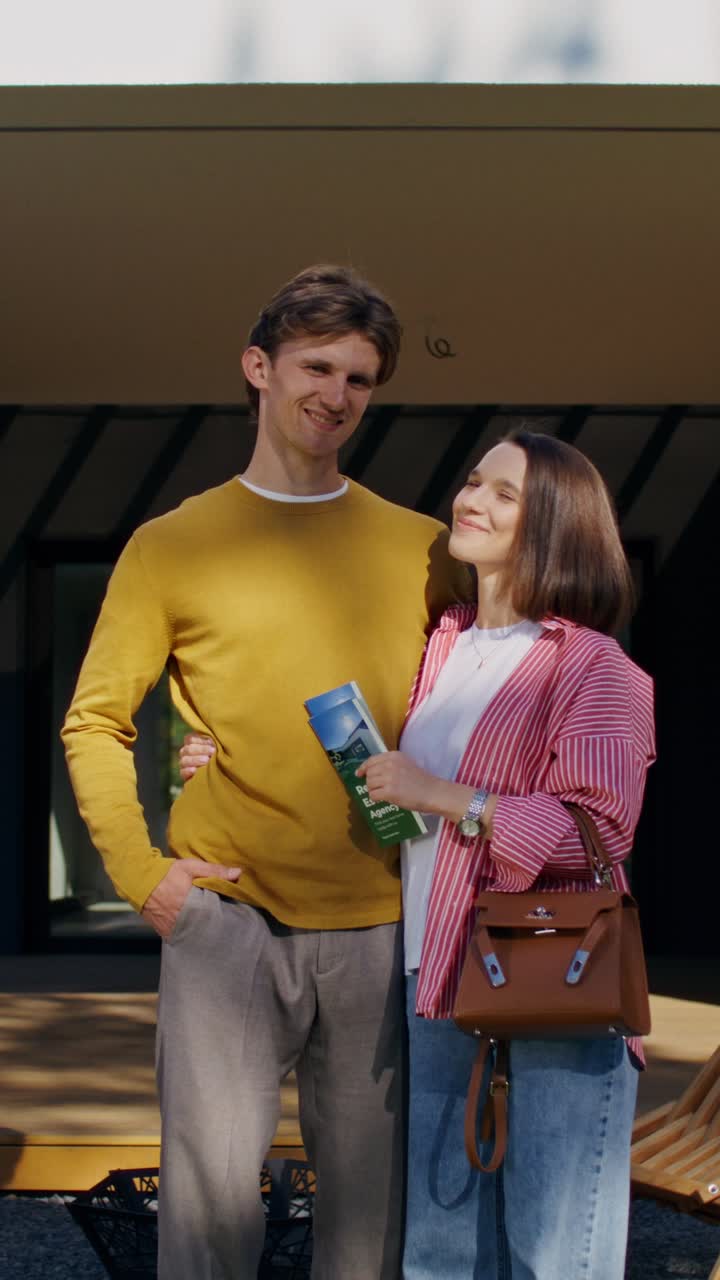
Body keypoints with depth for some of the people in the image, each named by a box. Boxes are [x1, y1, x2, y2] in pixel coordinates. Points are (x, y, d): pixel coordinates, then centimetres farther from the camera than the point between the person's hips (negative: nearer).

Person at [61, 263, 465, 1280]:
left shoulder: (420, 549, 9)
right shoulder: (172, 545, 6)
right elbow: (95, 721, 9)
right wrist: (139, 869, -3)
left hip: (378, 924, 2)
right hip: (225, 911, -2)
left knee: (369, 1190, 7)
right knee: (213, 1179, -8)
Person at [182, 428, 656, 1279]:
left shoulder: (594, 668, -5)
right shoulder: (443, 648, 16)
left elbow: (599, 830, -17)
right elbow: (361, 773, 31)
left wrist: (441, 796, -18)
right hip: (437, 986, 7)